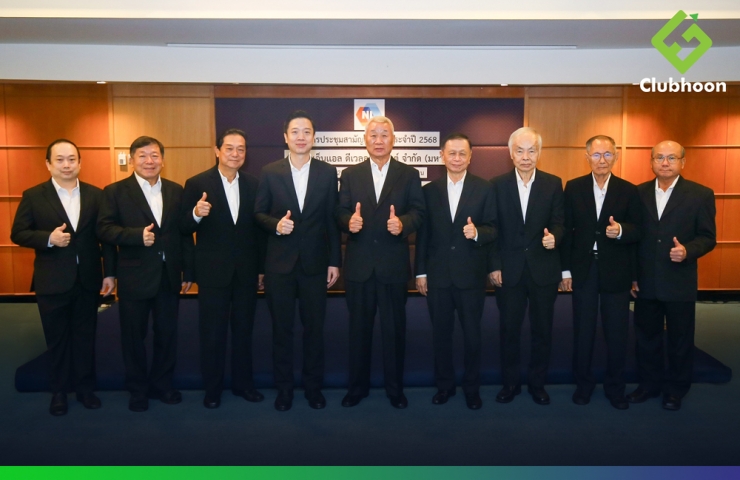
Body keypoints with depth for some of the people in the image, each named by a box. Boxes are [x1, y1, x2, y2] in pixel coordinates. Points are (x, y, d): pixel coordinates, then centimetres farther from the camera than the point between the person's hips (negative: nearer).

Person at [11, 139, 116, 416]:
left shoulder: (96, 195, 2)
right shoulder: (33, 196, -2)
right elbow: (18, 234, -3)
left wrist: (110, 273, -1)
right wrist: (49, 238, -21)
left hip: (88, 280, 1)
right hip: (52, 282, -1)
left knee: (85, 337, 12)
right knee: (57, 339, 11)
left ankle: (85, 387, 27)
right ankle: (59, 391, 26)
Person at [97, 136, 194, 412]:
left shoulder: (176, 191, 7)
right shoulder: (115, 191, -2)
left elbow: (184, 233, 6)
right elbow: (104, 229, -9)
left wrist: (188, 271, 4)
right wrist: (137, 235, -24)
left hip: (169, 276, 3)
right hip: (134, 277, -2)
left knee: (167, 334, 12)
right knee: (134, 336, 10)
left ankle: (162, 385, 30)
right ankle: (138, 390, 26)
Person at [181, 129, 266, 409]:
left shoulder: (253, 185, 4)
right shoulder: (197, 184, -5)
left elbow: (258, 227, 5)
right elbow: (184, 228, -6)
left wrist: (262, 267, 6)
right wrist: (196, 214, -28)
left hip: (246, 270, 3)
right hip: (213, 271, -3)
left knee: (244, 330, 14)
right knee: (212, 332, 8)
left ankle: (243, 382, 29)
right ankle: (212, 388, 23)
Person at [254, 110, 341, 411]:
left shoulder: (327, 173, 2)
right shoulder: (270, 172, 1)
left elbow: (332, 220, 3)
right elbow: (259, 213, 5)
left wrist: (335, 261, 1)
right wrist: (275, 224, -17)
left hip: (315, 263, 0)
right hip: (279, 263, 0)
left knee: (314, 328, 9)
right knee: (282, 328, 9)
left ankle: (313, 386, 25)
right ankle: (284, 388, 24)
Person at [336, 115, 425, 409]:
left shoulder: (409, 175, 4)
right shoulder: (350, 174, 7)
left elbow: (418, 212, -4)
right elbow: (341, 212, 0)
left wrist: (403, 223, -25)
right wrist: (349, 222, -23)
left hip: (394, 264, -1)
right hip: (359, 264, 1)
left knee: (394, 327, 9)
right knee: (358, 327, 11)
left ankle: (395, 388, 25)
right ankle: (357, 386, 26)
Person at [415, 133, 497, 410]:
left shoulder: (484, 189, -1)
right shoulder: (429, 190, 4)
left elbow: (493, 229, -3)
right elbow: (423, 234, 4)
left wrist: (477, 232, -25)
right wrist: (420, 271, 3)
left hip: (471, 275, -2)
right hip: (437, 275, 2)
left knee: (472, 334, 9)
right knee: (441, 333, 12)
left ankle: (472, 387, 26)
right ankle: (444, 384, 29)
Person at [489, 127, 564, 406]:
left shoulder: (553, 184, 1)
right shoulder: (497, 185, -1)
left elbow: (559, 224, 0)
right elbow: (493, 229, -1)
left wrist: (554, 237, -23)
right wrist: (494, 266, -5)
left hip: (544, 270, 1)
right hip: (509, 270, 0)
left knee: (542, 330, 11)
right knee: (509, 329, 10)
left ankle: (537, 383, 28)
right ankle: (510, 383, 26)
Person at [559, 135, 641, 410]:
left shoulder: (629, 190, -1)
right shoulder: (573, 188, 0)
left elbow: (637, 232, -1)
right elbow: (567, 230, 0)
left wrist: (621, 230, -24)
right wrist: (565, 270, -2)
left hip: (616, 271, 0)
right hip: (583, 269, 0)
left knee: (617, 333, 8)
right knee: (583, 331, 11)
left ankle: (615, 387, 26)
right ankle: (583, 383, 28)